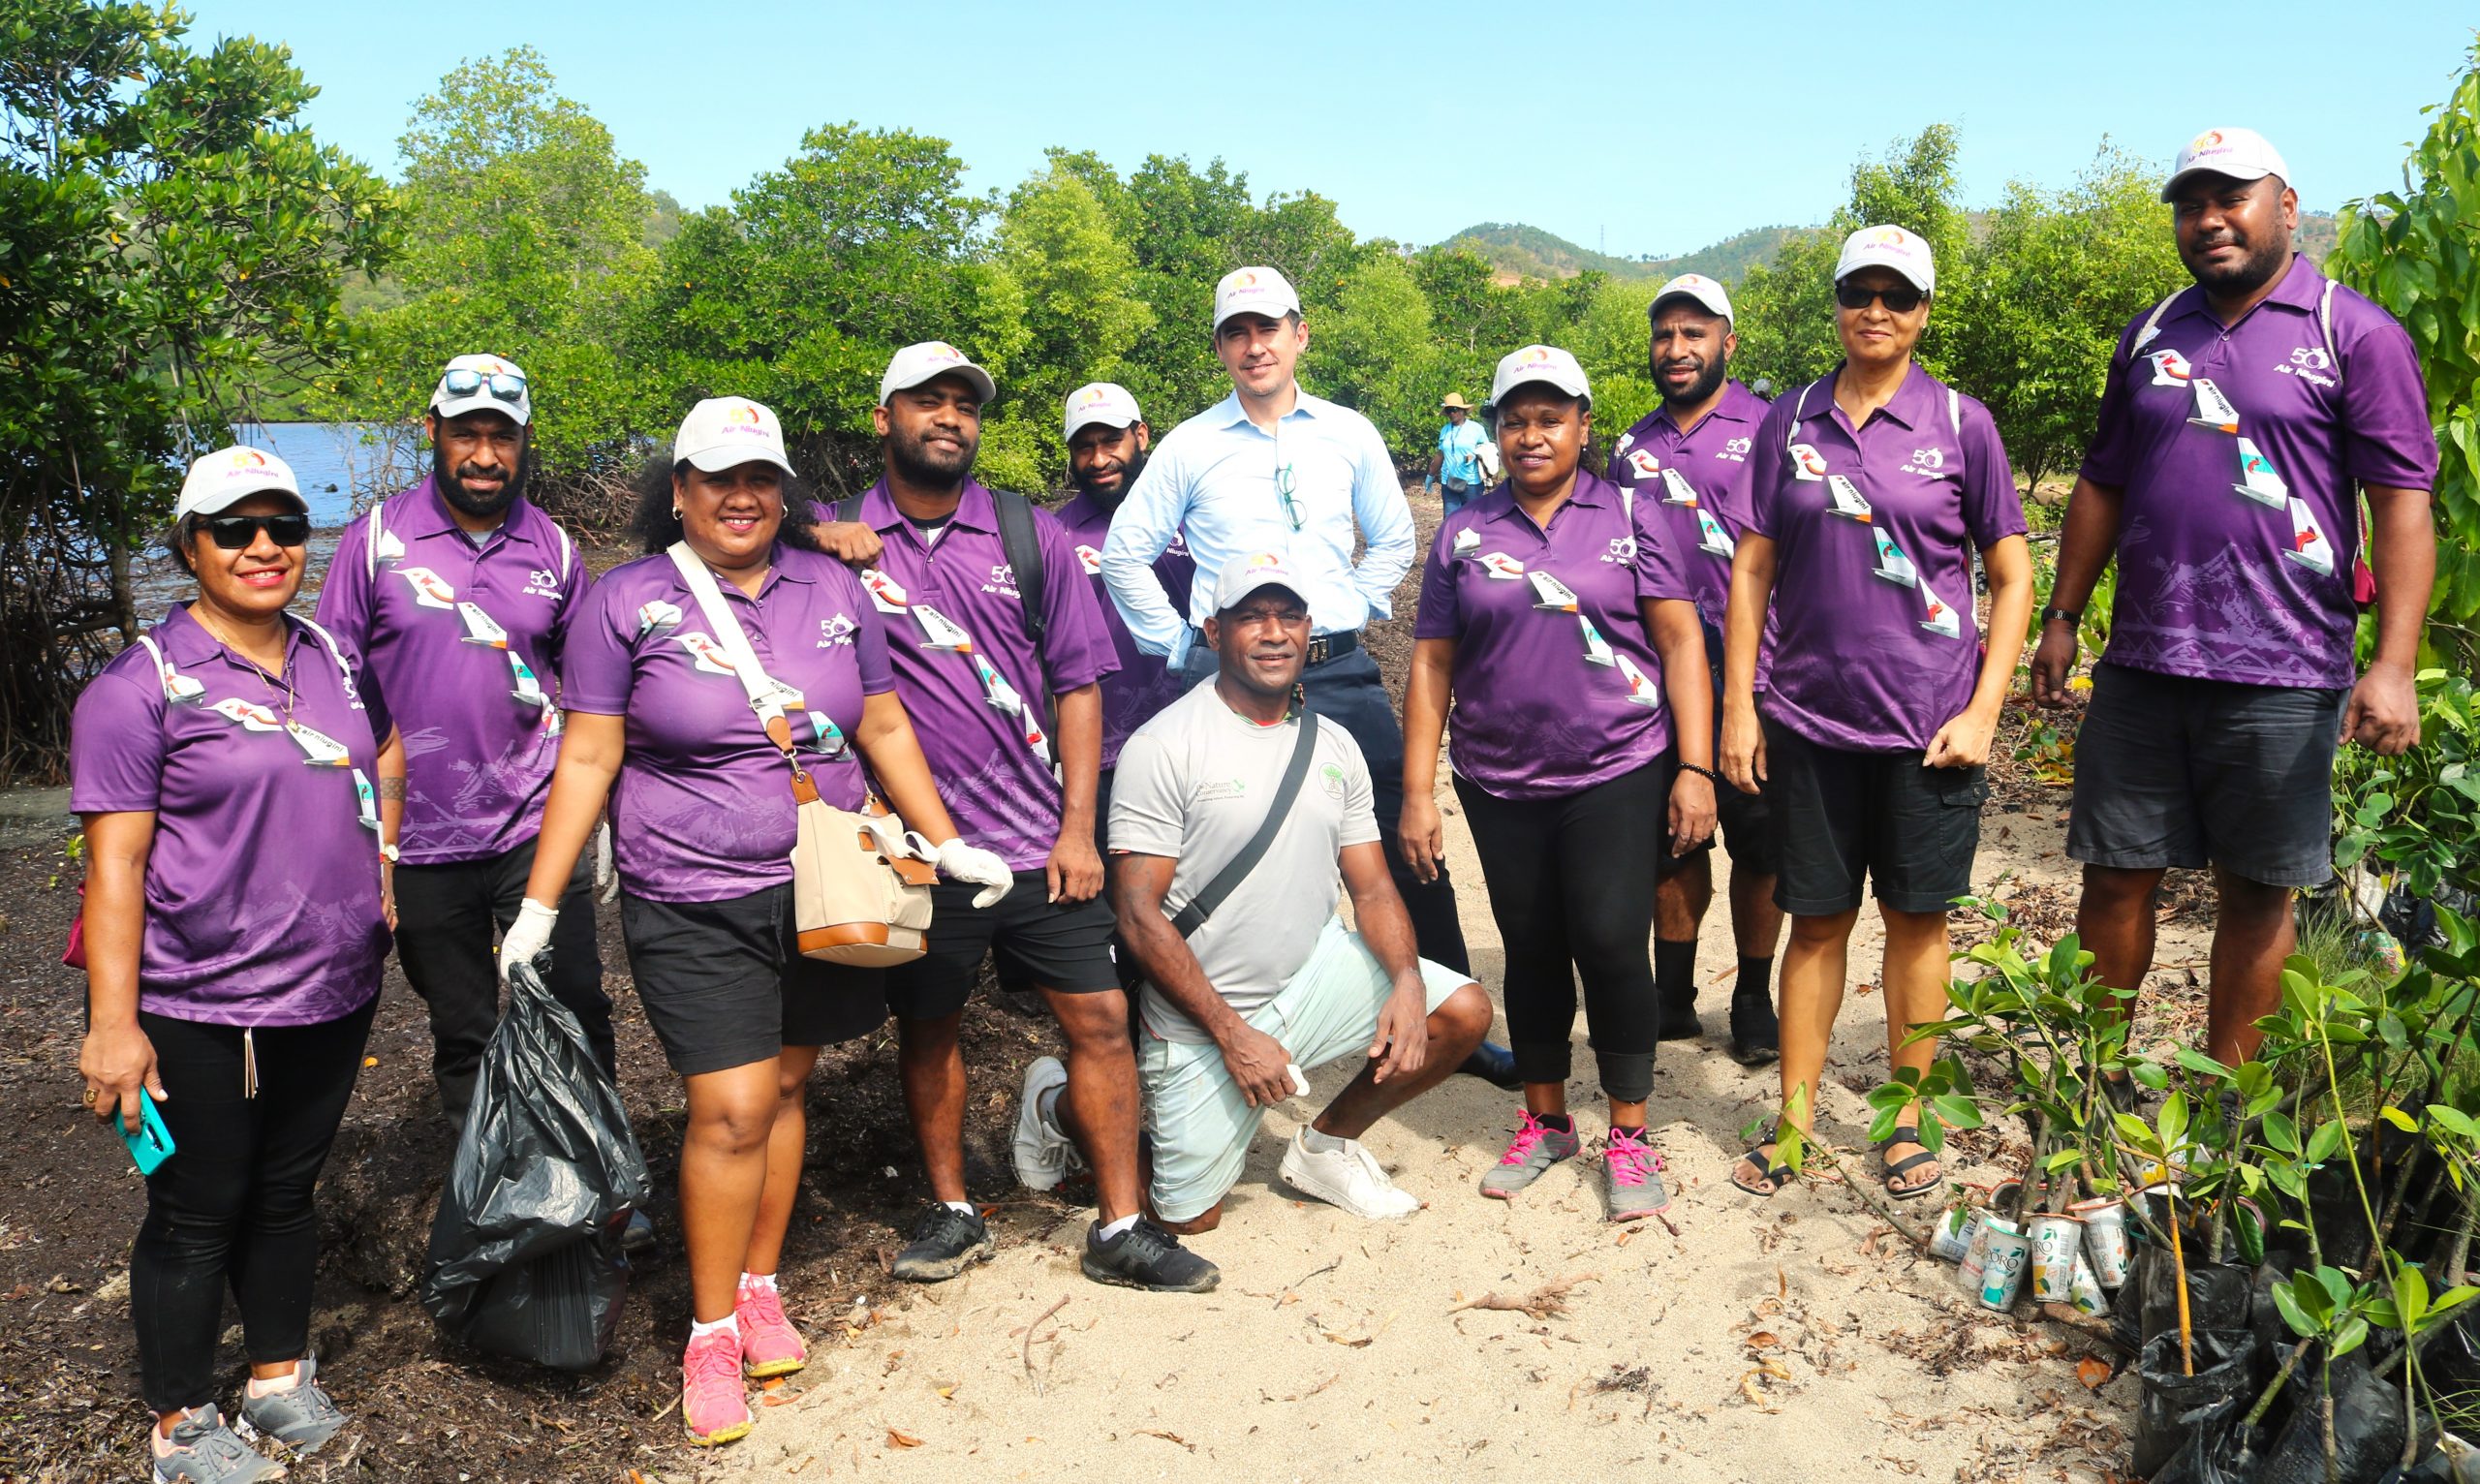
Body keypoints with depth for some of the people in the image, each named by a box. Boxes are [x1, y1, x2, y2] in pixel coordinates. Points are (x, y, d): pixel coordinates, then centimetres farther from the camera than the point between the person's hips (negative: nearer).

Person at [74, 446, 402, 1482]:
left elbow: (387, 751, 24)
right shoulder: (142, 685, -11)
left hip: (333, 994, 5)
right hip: (201, 1012, -5)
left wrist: (382, 864, 16)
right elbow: (116, 861, -14)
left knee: (288, 1192, 19)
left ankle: (279, 1375, 37)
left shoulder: (334, 659, 6)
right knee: (196, 1214, 9)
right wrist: (113, 1019, -17)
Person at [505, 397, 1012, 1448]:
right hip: (694, 906, -3)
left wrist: (949, 845, 8)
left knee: (783, 1085, 11)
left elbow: (884, 729, 11)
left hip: (823, 890, 4)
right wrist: (538, 908, -6)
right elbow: (587, 760, -3)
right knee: (731, 1109, -6)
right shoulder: (627, 602, -3)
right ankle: (712, 1332, 12)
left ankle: (759, 1287, 30)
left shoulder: (832, 588, 6)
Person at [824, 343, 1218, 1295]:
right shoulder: (842, 540, 2)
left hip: (1038, 837, 1)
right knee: (927, 1030, 12)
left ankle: (1121, 1228, 13)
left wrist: (1078, 825, -2)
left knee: (1101, 1018, 1)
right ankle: (952, 1212, 31)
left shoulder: (1031, 535, 6)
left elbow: (1076, 680, 5)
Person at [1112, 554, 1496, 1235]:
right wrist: (1232, 1034, -19)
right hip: (1202, 1017, -5)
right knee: (1190, 1216, -4)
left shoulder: (1334, 744, 5)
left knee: (1463, 1012, -12)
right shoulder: (1162, 746, -13)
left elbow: (1372, 889, 5)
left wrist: (1407, 981, -16)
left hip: (1315, 974, 5)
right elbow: (1138, 913, -16)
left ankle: (1326, 1146, 11)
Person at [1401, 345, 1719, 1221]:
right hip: (1501, 785, 2)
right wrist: (1417, 792, 2)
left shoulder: (1629, 518, 3)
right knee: (1532, 952, 10)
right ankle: (1545, 1123, 28)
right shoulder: (1464, 535, 7)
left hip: (1618, 775, -2)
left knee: (1611, 943, -8)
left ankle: (1629, 1137, 9)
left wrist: (1695, 767, -8)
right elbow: (1432, 665, 7)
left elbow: (1680, 642, 0)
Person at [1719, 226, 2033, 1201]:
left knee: (1916, 919, 8)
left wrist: (1983, 712, -6)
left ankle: (1904, 1123, 23)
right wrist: (1737, 707, 1)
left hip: (1928, 721, -1)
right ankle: (1793, 1122, 19)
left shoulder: (1960, 423, 1)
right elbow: (1753, 567, 6)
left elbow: (2011, 576, 2)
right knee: (1817, 920, 8)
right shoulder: (1791, 422, 6)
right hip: (1809, 717, 1)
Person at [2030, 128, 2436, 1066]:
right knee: (2116, 876, 7)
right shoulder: (2150, 338, 13)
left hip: (2281, 678, -3)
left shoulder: (2358, 336, -1)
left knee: (2256, 890, 7)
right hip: (2140, 666, 4)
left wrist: (2393, 665, -15)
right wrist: (2062, 619, 12)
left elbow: (2402, 502, -7)